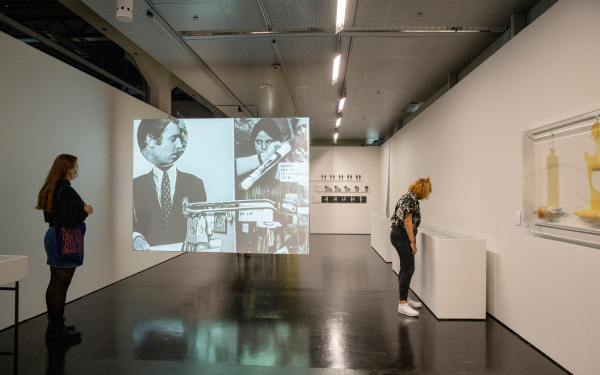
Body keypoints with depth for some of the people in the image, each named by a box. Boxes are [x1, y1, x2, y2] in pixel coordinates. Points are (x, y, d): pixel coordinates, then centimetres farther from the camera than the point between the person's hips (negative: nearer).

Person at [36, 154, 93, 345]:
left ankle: (54, 325, 28)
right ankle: (57, 331, 5)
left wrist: (81, 211, 14)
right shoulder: (66, 190, -19)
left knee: (54, 283, 16)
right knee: (61, 285, -3)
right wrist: (85, 211, -9)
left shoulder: (51, 189, 10)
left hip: (53, 237, 10)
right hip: (66, 241, -10)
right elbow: (69, 221, -25)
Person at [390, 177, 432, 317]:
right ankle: (402, 305, -8)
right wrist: (413, 242, -18)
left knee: (405, 268, 16)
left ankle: (405, 298, 26)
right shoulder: (410, 198, -15)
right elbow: (407, 221, -21)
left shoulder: (409, 197, 17)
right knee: (408, 270, -10)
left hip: (398, 235, 11)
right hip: (402, 236, -11)